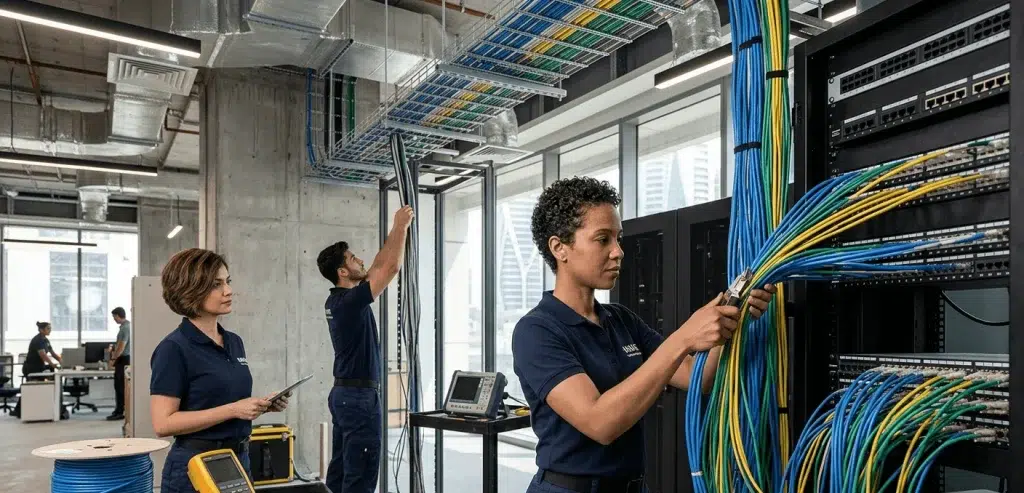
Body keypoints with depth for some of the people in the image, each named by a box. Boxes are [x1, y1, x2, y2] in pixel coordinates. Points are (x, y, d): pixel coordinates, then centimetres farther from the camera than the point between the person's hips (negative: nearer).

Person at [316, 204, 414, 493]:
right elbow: (391, 268, -20)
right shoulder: (351, 300, -18)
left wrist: (395, 231, 16)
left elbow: (377, 267, 17)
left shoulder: (337, 300, 9)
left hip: (344, 393, 10)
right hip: (360, 396, -10)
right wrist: (401, 226, -9)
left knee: (341, 470, 13)